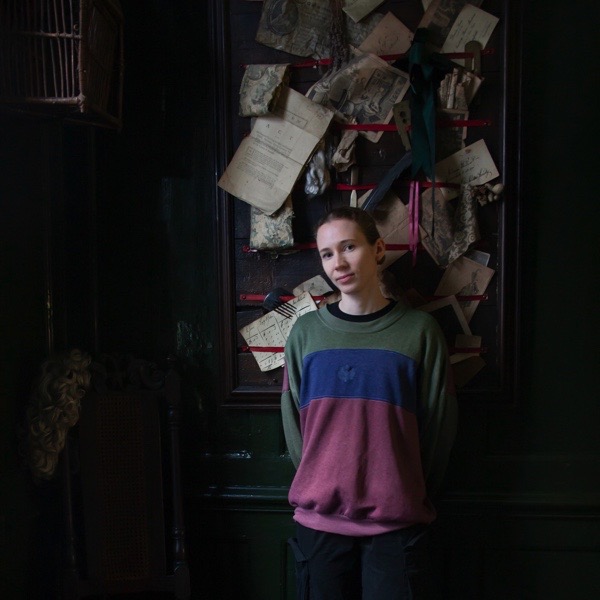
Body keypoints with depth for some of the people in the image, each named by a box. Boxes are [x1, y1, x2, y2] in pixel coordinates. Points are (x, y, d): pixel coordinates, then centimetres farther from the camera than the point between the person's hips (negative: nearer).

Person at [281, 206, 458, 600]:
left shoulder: (419, 330, -4)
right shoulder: (306, 331, 1)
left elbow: (439, 425, 1)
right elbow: (293, 422, 8)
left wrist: (411, 497, 5)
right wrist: (319, 488, 7)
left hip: (397, 524, -1)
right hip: (318, 520, 2)